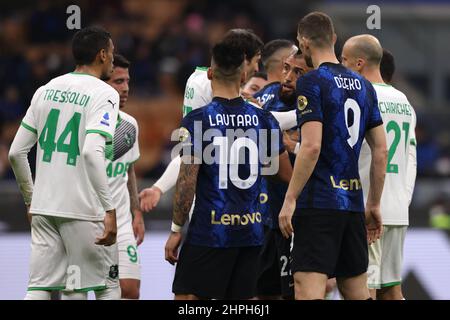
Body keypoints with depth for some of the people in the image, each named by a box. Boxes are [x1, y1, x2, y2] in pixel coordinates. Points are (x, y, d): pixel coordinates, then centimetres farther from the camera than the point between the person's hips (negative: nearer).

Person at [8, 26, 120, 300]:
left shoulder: (46, 90, 11)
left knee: (40, 289, 4)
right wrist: (109, 210, -23)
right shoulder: (104, 94, -8)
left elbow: (16, 153, 10)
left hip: (43, 207, 6)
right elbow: (92, 152, -23)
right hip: (83, 210, -6)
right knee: (108, 286, 9)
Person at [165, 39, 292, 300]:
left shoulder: (197, 121, -9)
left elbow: (187, 182, -10)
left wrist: (176, 229, -3)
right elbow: (287, 175, 13)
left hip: (209, 231, -5)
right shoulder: (264, 119, 4)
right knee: (242, 299, 9)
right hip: (251, 229, 5)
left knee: (187, 298, -1)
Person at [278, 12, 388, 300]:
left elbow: (312, 147, -17)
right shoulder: (363, 86, 13)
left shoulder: (311, 83, -8)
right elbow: (381, 150, 14)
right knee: (357, 292, 13)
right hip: (353, 201, 7)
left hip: (319, 203, -7)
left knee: (308, 289, -12)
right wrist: (374, 204, 20)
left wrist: (290, 199, -13)